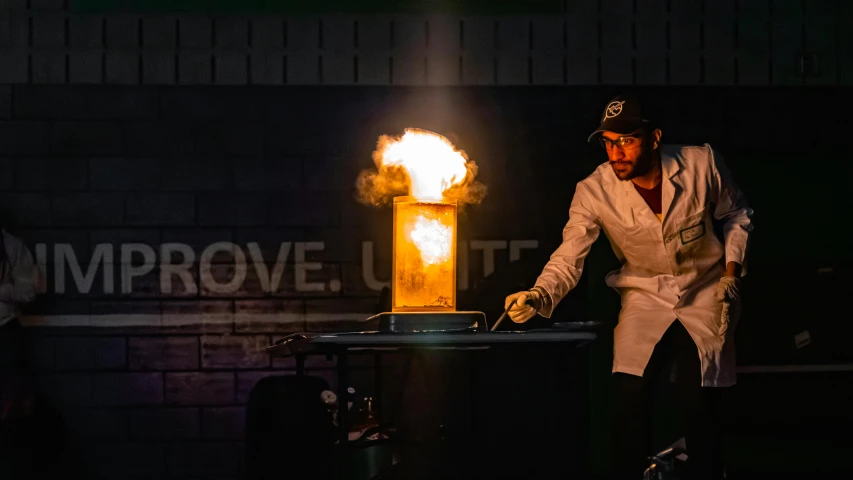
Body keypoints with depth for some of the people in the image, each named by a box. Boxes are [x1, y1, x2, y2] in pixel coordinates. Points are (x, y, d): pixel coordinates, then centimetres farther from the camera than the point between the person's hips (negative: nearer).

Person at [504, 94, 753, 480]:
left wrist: (731, 272, -5)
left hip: (704, 298, -1)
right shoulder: (594, 192, -17)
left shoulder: (702, 164, -15)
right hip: (645, 299, 1)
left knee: (698, 405, -10)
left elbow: (736, 215, 4)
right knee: (629, 398, -14)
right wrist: (538, 297, -43)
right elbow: (569, 258, -24)